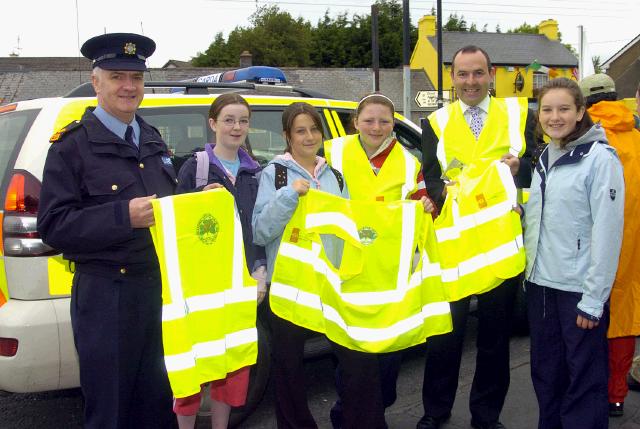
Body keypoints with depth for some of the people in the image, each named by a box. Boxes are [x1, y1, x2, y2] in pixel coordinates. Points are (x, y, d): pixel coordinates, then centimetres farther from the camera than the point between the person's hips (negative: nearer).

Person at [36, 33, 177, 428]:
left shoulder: (154, 140, 14)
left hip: (162, 288, 6)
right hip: (106, 298, -5)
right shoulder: (73, 145, -6)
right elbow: (53, 225, -14)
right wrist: (123, 216, -24)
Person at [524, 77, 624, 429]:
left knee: (584, 380, 3)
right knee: (545, 373, 17)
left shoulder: (599, 158, -11)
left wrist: (593, 299, -16)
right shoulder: (544, 159, 11)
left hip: (579, 290, -7)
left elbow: (607, 231, -15)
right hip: (540, 284, 7)